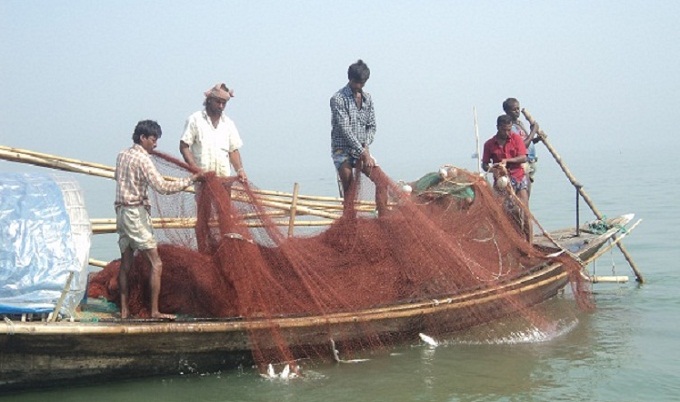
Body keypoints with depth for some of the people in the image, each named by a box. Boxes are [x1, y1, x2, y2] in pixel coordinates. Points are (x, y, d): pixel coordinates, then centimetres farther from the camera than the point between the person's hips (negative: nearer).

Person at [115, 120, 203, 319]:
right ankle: (155, 311, -8)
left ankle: (124, 310, 12)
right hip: (136, 213, -9)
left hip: (122, 212, 9)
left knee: (126, 264, 10)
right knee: (156, 264, -6)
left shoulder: (122, 155, 11)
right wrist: (190, 179, -17)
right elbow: (162, 186, -21)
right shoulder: (143, 159, -14)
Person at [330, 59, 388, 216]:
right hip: (343, 151, -5)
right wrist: (363, 152, -20)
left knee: (382, 180, -5)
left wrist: (366, 147, -8)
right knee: (349, 190, -10)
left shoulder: (367, 98, 9)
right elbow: (345, 129, -17)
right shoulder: (338, 99, -11)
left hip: (362, 151, 6)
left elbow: (372, 125, 10)